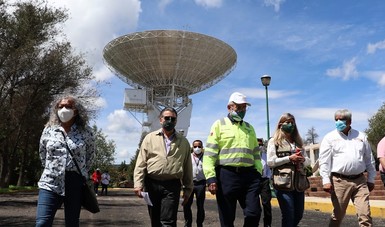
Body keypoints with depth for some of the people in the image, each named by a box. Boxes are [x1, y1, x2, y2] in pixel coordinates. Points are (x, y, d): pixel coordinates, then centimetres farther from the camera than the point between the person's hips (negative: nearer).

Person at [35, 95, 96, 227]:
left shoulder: (85, 132, -1)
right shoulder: (48, 130, 4)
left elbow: (90, 154, 13)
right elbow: (42, 153, 18)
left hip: (75, 184, -1)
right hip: (50, 183, 1)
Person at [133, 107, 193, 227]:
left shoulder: (184, 142, 10)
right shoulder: (150, 138, 8)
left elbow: (188, 167, 11)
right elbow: (141, 163, 3)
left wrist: (188, 189, 9)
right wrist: (138, 184, -6)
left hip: (172, 186, -1)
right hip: (152, 184, 1)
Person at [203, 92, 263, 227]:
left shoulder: (249, 128, 20)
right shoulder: (219, 124, 3)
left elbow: (256, 153, 21)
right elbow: (209, 154, -4)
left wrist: (258, 173, 9)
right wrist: (210, 177, -13)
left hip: (249, 175, 4)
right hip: (226, 175, -4)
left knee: (254, 214, 1)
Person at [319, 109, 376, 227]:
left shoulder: (361, 136, 11)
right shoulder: (329, 137, 1)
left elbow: (369, 159, 16)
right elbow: (324, 161, -5)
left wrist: (371, 179, 14)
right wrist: (326, 180, -13)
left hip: (360, 180, 3)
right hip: (339, 181, -2)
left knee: (365, 214, 0)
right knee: (338, 214, 5)